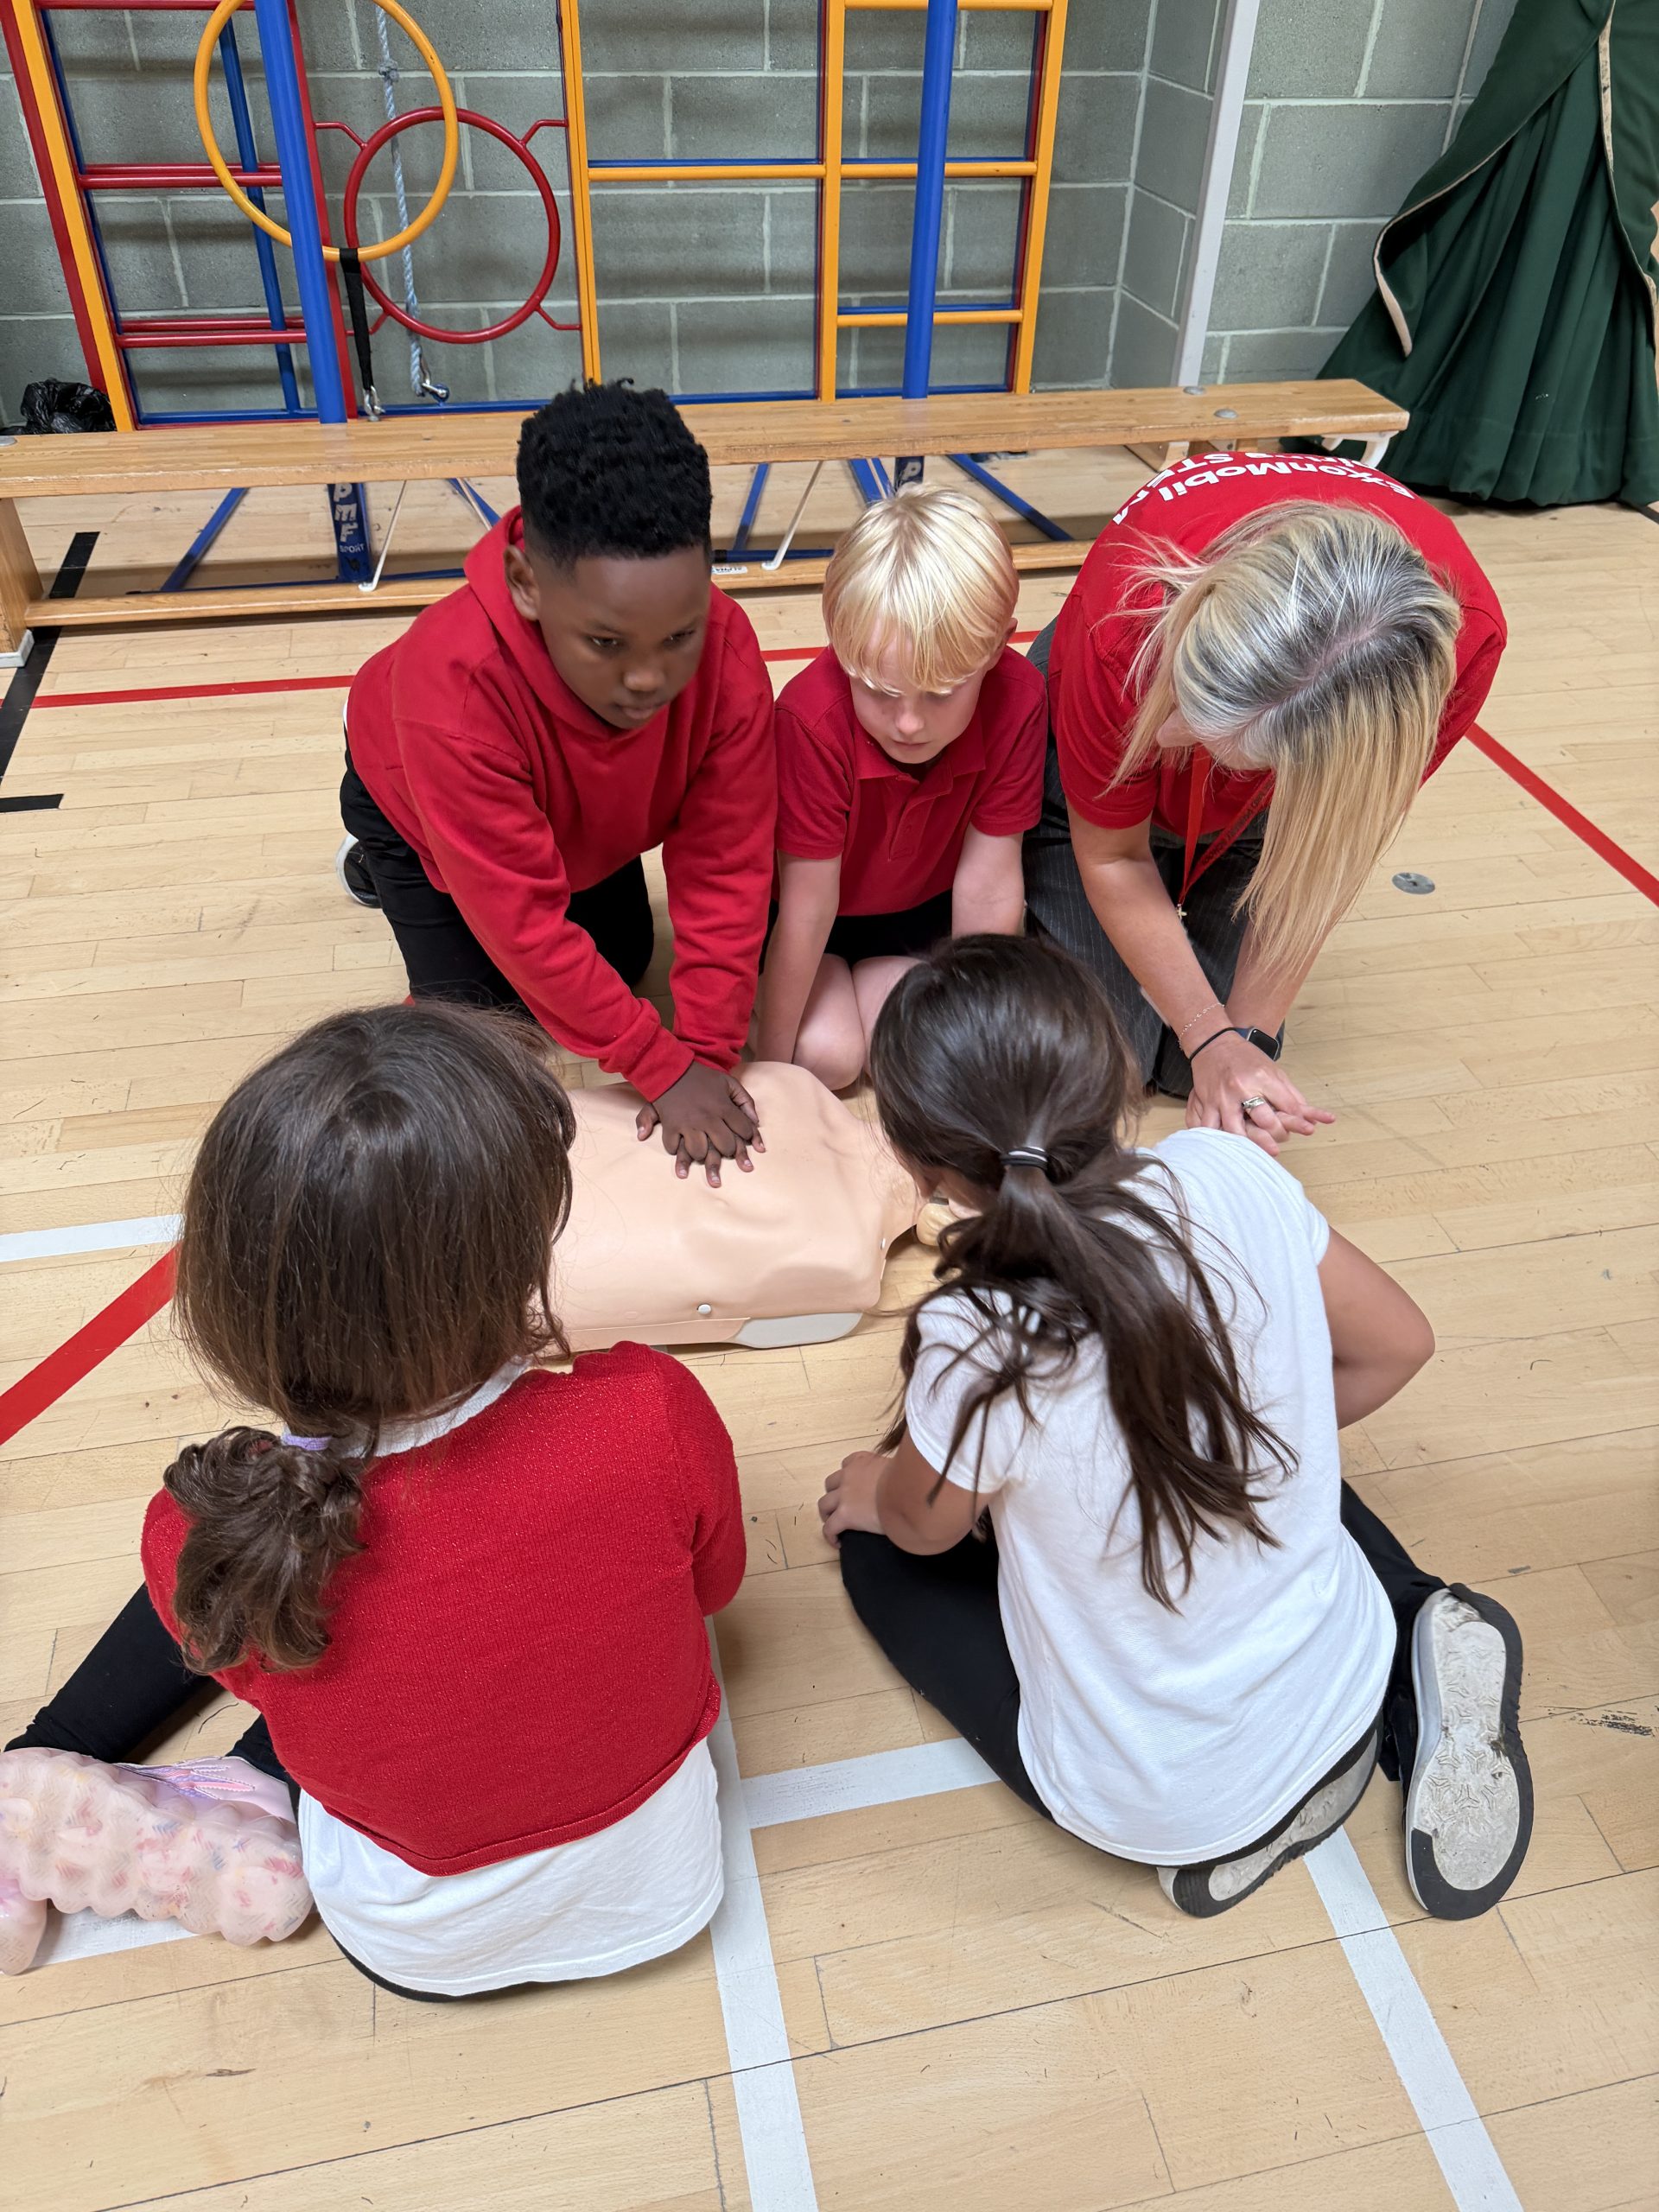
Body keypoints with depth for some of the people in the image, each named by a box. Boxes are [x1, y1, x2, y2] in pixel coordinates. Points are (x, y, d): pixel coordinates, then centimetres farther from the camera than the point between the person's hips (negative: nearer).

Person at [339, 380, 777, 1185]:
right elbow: (522, 920, -42)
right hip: (418, 809, -3)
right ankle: (389, 874, 21)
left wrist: (709, 1049, -34)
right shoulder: (452, 685, -48)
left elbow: (725, 864, -32)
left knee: (624, 964, 17)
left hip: (583, 818, 4)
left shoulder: (725, 645, -38)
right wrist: (659, 1068, -38)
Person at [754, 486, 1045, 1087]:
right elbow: (809, 907, -31)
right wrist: (773, 1054, -20)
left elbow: (988, 885, -23)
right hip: (818, 897, -2)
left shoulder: (1017, 699, -30)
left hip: (919, 900, 3)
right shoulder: (811, 716, -39)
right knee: (827, 1055, -16)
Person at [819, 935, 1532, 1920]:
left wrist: (874, 1487, 14)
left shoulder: (979, 1344, -32)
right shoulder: (1233, 1174, -20)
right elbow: (1396, 1347, -2)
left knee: (877, 1549, 15)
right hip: (1346, 1687, 5)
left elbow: (923, 1526, -9)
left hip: (1146, 1807, -5)